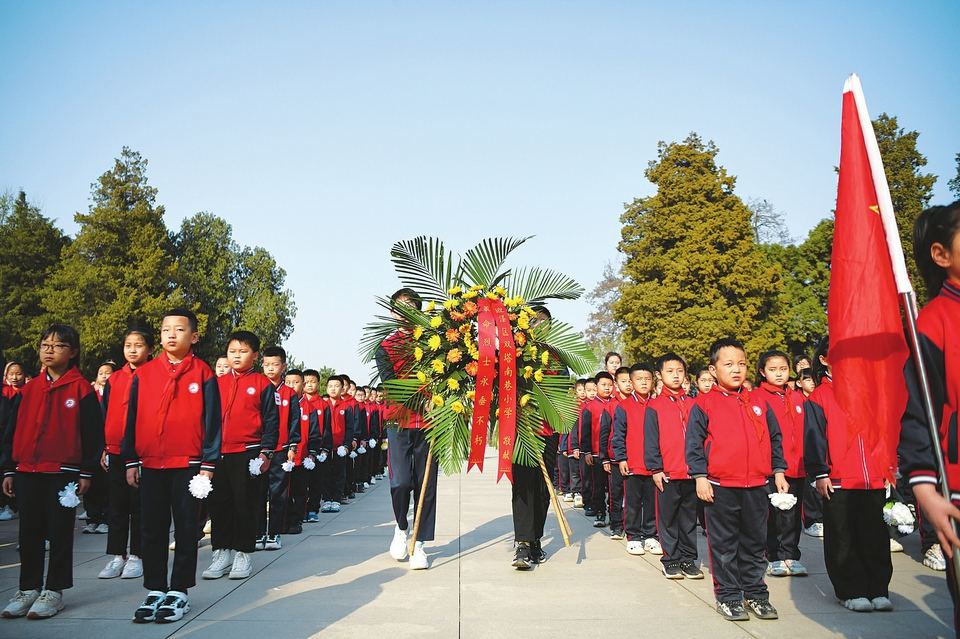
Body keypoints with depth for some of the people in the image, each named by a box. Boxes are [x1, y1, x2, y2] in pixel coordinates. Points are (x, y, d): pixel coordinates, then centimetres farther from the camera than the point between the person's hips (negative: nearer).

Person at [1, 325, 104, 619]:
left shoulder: (82, 389, -4)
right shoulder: (28, 390, 10)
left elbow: (92, 433, -5)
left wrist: (86, 472, -8)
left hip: (64, 473, -5)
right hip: (27, 472, 5)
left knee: (60, 532, 3)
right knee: (29, 533, 11)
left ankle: (54, 590, 13)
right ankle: (28, 589, 23)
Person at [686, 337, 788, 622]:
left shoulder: (758, 404, 10)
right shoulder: (704, 405, -3)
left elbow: (774, 440, 16)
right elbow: (694, 443, -5)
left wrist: (778, 472, 10)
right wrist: (700, 475, -11)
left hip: (756, 486, 4)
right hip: (720, 486, -4)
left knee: (755, 543, 14)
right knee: (724, 545, 6)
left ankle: (755, 593, 28)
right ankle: (728, 595, 18)